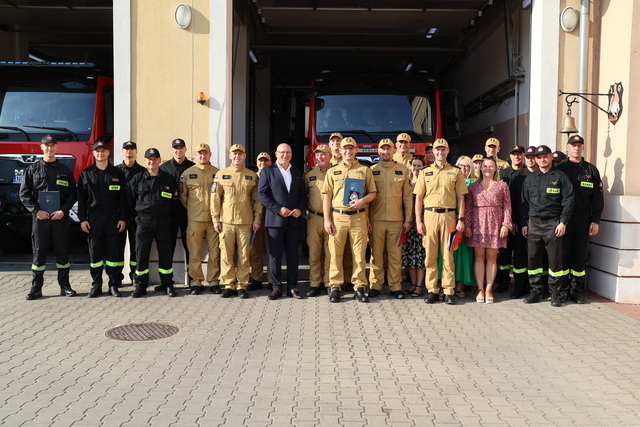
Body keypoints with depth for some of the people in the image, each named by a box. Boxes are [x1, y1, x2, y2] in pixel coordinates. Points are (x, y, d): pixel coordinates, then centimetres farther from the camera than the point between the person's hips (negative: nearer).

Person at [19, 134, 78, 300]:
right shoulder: (33, 169, 7)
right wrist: (36, 211, -9)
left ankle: (64, 286, 12)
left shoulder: (65, 170, 9)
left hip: (60, 218, 0)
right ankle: (36, 288, 10)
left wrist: (63, 211, -9)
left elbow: (72, 193, 5)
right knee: (38, 252, 3)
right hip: (40, 217, 0)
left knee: (62, 251, 4)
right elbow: (24, 193, 3)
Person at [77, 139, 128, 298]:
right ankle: (96, 285, 13)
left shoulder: (117, 173, 7)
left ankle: (114, 285, 9)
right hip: (93, 218, 1)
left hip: (113, 217, -1)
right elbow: (81, 198, 7)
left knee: (113, 252, 1)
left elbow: (123, 197, 5)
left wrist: (123, 218, -2)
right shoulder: (86, 174, 9)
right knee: (94, 252, 4)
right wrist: (82, 219, -1)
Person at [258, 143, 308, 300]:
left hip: (294, 221, 3)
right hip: (275, 220, -3)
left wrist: (300, 209, -6)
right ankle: (276, 287, 10)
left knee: (293, 255, 6)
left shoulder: (298, 173, 14)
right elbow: (261, 194, -4)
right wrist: (278, 209, -12)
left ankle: (292, 287, 13)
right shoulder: (268, 171, 3)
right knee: (275, 256, 1)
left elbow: (303, 195, 14)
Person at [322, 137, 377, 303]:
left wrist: (363, 200, -12)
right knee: (335, 253, 1)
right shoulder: (332, 171, 11)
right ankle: (335, 287, 10)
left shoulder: (365, 170, 11)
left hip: (358, 217, 0)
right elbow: (327, 196, 7)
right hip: (338, 216, 0)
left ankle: (359, 288, 9)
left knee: (359, 253, 1)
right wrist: (327, 219, -1)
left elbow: (373, 193, 10)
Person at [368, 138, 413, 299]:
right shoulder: (372, 170, 6)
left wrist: (408, 219, 1)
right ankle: (375, 285, 13)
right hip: (376, 219, 0)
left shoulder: (403, 170, 8)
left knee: (395, 255, 3)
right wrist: (366, 219, -3)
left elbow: (408, 196, 7)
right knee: (376, 254, 4)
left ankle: (395, 287, 11)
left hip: (396, 219, 0)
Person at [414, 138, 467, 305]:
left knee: (448, 255, 1)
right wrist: (418, 221, -1)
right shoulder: (425, 172, 10)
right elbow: (418, 197, 7)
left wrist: (461, 219, -2)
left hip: (449, 216, -1)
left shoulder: (455, 172, 9)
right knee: (430, 255, 3)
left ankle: (449, 291, 7)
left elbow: (460, 197, 7)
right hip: (430, 215, 1)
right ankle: (432, 290, 11)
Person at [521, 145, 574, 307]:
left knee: (555, 260, 0)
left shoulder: (560, 177, 2)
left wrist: (563, 222, -9)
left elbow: (568, 200, -2)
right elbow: (524, 202, 15)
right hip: (533, 223, 4)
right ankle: (536, 291, 15)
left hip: (553, 224, -3)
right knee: (533, 259, 4)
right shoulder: (530, 178, 13)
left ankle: (556, 293, 10)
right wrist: (524, 223, 8)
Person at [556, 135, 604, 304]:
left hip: (583, 221, 1)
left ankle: (577, 291, 13)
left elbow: (598, 197, 7)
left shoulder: (591, 170, 9)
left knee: (580, 256, 5)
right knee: (563, 256, 2)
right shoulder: (560, 169, 6)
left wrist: (595, 221, 0)